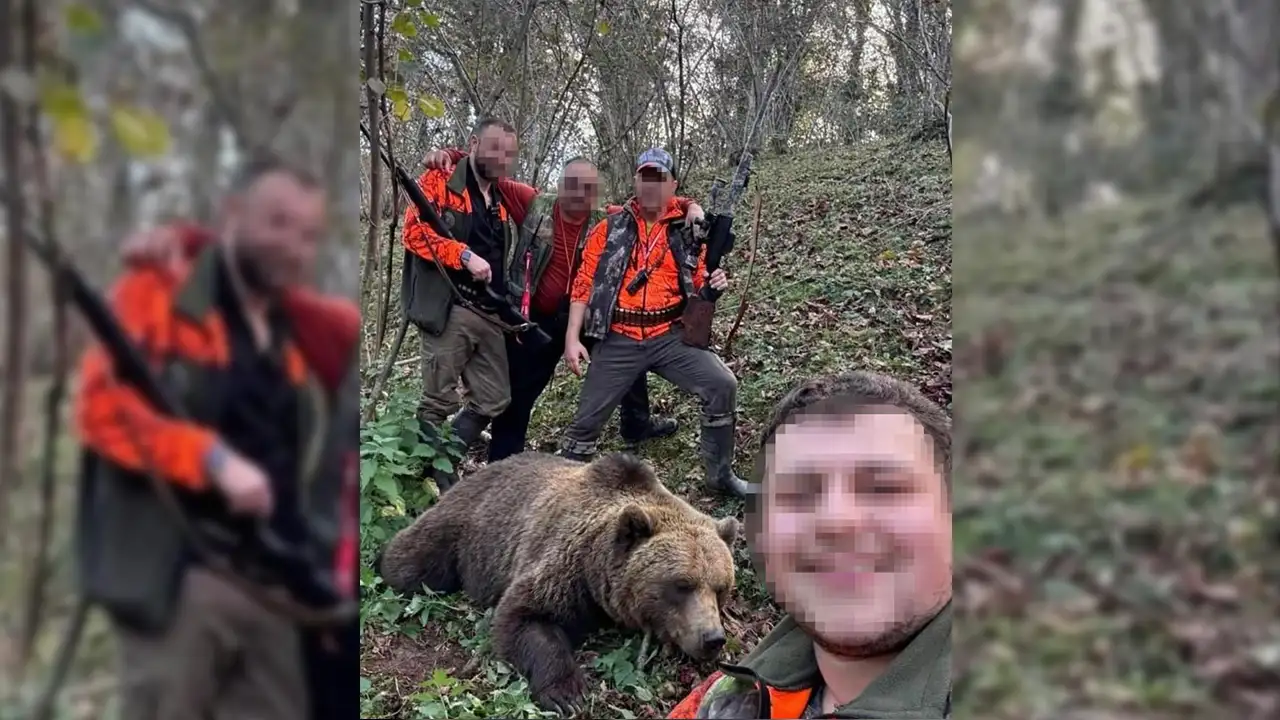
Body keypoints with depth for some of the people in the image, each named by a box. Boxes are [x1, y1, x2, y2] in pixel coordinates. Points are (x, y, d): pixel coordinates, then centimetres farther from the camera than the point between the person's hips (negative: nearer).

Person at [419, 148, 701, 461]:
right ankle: (502, 463, 26)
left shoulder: (609, 220, -7)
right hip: (536, 319, -2)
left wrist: (689, 207, -19)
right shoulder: (535, 204, -11)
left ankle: (636, 426, 37)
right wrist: (448, 155, -20)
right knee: (516, 393, 9)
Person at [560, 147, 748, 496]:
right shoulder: (609, 229, 4)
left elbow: (698, 286, 14)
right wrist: (572, 336, -6)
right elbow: (584, 284, 2)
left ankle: (720, 474, 4)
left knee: (723, 385, -13)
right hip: (618, 340, -1)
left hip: (671, 337, 1)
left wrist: (714, 284, -10)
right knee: (587, 418, 2)